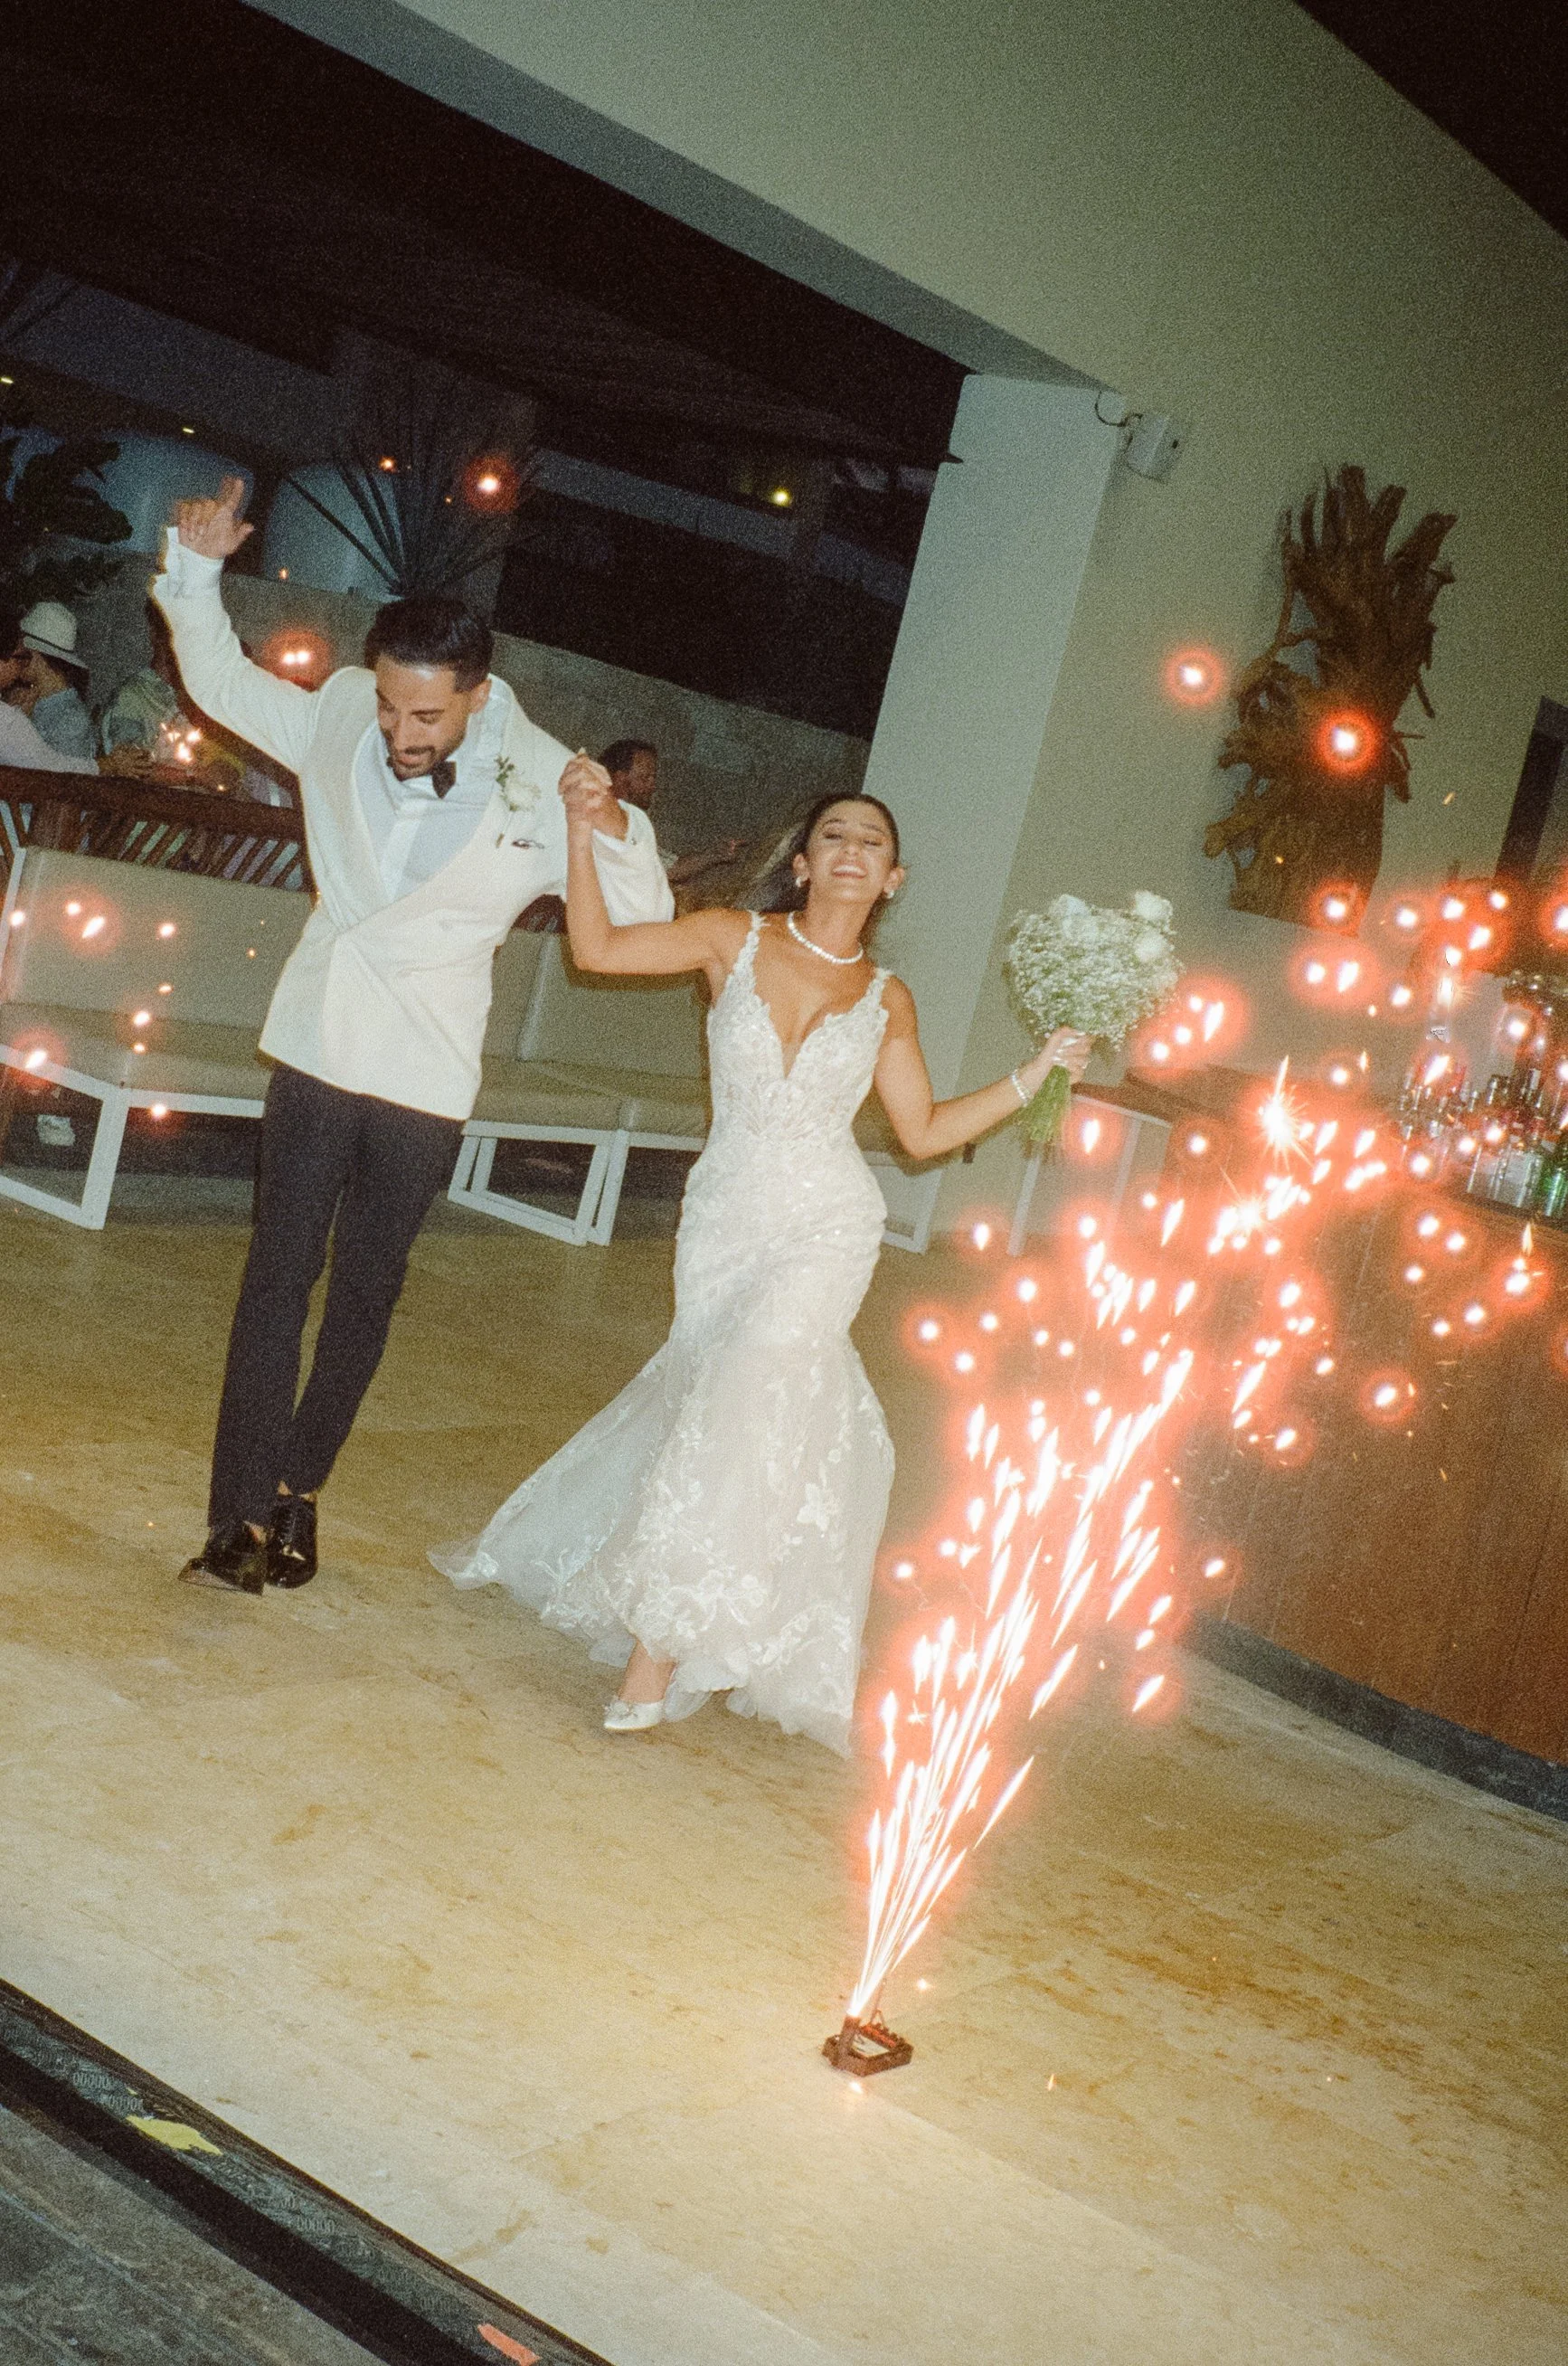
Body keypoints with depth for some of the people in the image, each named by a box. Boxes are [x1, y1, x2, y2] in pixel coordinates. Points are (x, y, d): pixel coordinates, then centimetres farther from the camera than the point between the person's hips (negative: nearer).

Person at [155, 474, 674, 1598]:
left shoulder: (542, 782, -13)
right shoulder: (338, 714, -7)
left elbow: (643, 919, -9)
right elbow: (223, 683, 11)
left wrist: (613, 828, -28)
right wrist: (196, 569, -3)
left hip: (427, 1080, 0)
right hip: (318, 1045, 1)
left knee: (367, 1289, 11)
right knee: (281, 1270, -2)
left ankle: (296, 1489, 27)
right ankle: (245, 1511, 3)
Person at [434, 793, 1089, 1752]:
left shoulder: (886, 1000, 4)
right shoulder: (735, 940, 1)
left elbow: (924, 1131, 8)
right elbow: (596, 946, -4)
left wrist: (1035, 1075, 1)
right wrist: (583, 827, -13)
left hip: (825, 1227, -1)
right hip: (724, 1216, 1)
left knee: (743, 1399, -13)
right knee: (709, 1386, 8)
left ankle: (660, 1645, -3)